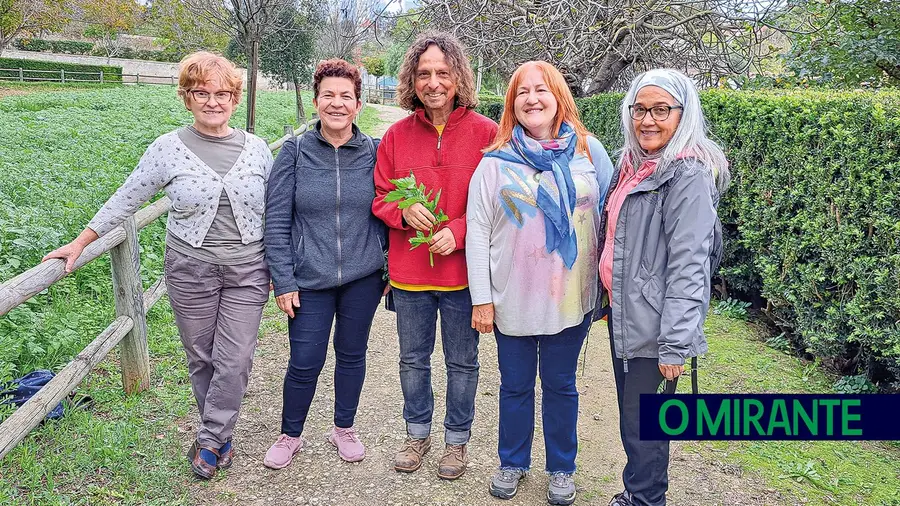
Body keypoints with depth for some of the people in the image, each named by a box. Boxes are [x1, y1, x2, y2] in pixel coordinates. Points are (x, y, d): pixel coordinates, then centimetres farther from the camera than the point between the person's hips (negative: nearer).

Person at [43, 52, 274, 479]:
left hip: (248, 271, 1)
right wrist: (80, 243, 3)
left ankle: (209, 441, 17)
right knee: (201, 357, 10)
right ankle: (220, 436, 28)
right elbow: (125, 200, 3)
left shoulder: (256, 148, 1)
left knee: (234, 360, -1)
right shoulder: (168, 149, -4)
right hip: (191, 271, 0)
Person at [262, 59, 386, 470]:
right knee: (305, 362, 4)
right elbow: (276, 222, -5)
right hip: (310, 280, -1)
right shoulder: (294, 152, -6)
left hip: (363, 277, 2)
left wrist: (390, 268, 3)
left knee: (352, 355, 15)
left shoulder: (374, 152, -1)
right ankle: (290, 435, 29)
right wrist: (283, 281, -8)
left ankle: (344, 428, 37)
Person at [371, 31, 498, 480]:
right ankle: (417, 433, 40)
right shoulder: (397, 135, -1)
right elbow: (380, 197, 7)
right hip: (408, 272, 3)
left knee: (462, 363, 13)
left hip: (463, 271, -2)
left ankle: (456, 439, 34)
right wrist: (403, 212, -14)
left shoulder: (486, 134, -9)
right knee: (413, 359, 18)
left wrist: (459, 231, -18)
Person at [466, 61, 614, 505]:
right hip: (512, 299, 0)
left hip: (570, 298, 1)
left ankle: (562, 469, 34)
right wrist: (481, 298, -5)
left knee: (560, 385, 15)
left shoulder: (588, 151, -1)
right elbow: (477, 231, -3)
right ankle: (512, 463, 36)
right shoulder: (497, 162, -4)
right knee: (515, 386, 15)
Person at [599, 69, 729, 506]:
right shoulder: (634, 166, 10)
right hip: (621, 317, 8)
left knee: (642, 426, 3)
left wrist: (675, 345, -22)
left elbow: (689, 267, -21)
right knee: (630, 418, 18)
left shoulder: (688, 176, -16)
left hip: (651, 327, -8)